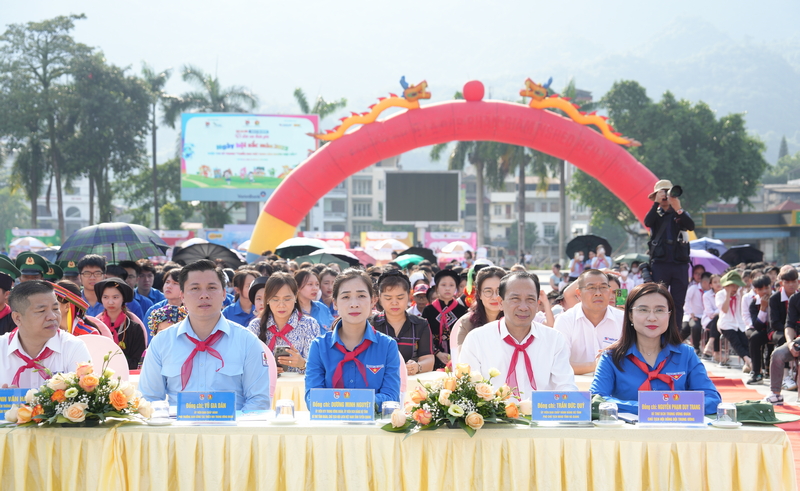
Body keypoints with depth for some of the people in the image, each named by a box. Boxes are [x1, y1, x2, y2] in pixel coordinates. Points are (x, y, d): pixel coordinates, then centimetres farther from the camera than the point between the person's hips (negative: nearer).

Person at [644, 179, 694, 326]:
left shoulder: (680, 214, 14)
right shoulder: (655, 214, 13)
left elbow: (691, 226, -7)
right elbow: (647, 222, -11)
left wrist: (678, 209, -20)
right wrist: (657, 203, -14)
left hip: (679, 263, 1)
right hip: (660, 263, -1)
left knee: (678, 304, 1)